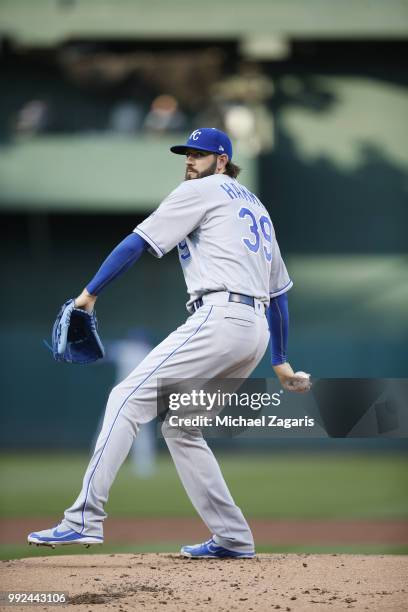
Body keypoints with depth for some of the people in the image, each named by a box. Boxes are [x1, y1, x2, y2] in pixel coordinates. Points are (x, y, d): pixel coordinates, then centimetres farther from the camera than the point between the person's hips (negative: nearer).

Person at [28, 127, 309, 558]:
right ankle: (233, 539, 11)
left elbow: (139, 241, -1)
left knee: (129, 399, -13)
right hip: (257, 330, 9)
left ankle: (85, 519, -25)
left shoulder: (199, 191, 5)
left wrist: (90, 292, 5)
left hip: (218, 318, -9)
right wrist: (280, 360, 33)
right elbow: (279, 289, 30)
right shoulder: (255, 206, 30)